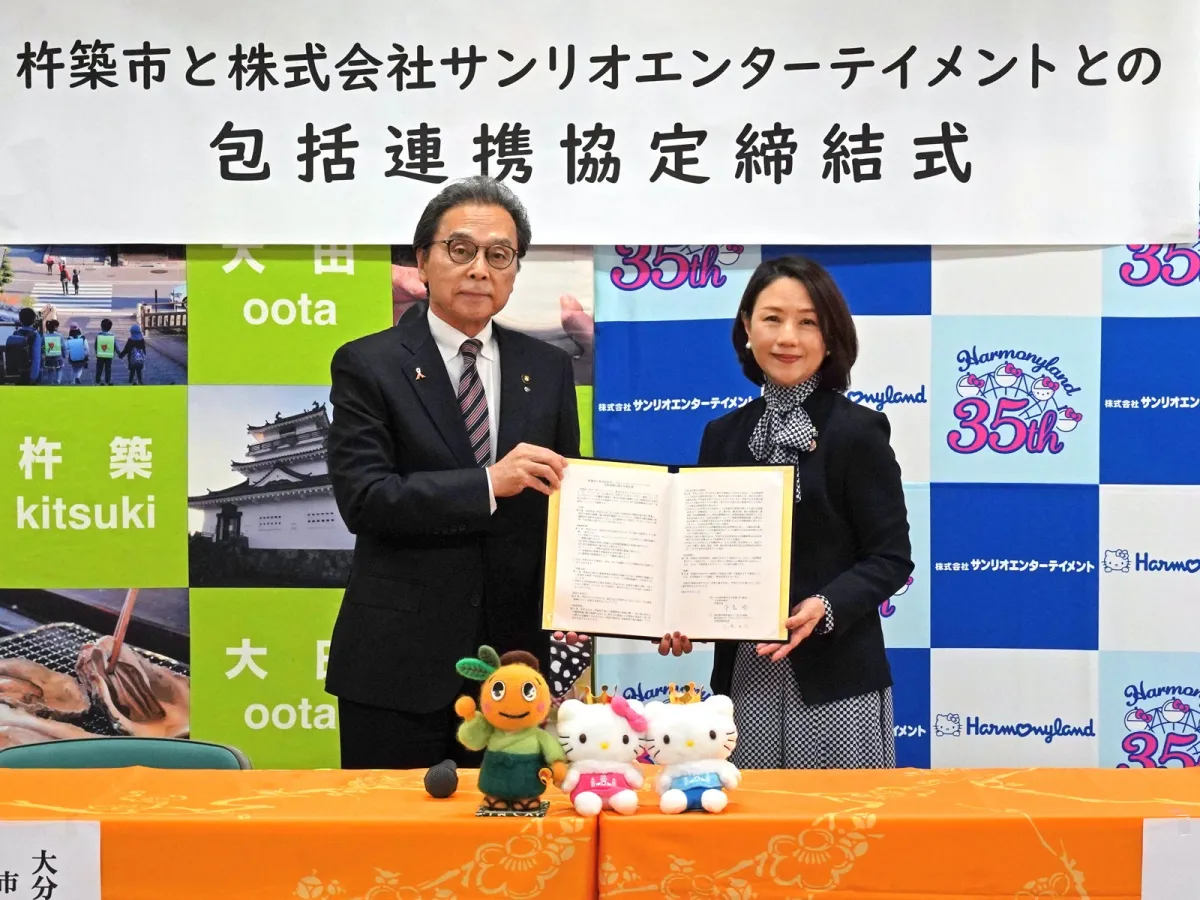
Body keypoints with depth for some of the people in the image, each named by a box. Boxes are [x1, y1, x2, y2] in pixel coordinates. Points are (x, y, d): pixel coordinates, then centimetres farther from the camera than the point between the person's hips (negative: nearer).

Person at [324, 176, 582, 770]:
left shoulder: (548, 369, 9)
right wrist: (488, 483, -22)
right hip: (398, 660, -3)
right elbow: (361, 497, -12)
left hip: (512, 656, 3)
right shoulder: (367, 365, -2)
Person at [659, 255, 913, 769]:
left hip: (835, 684, -4)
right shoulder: (723, 436, 10)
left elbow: (890, 558, -6)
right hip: (741, 676, 4)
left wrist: (824, 607, -22)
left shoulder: (857, 432, -4)